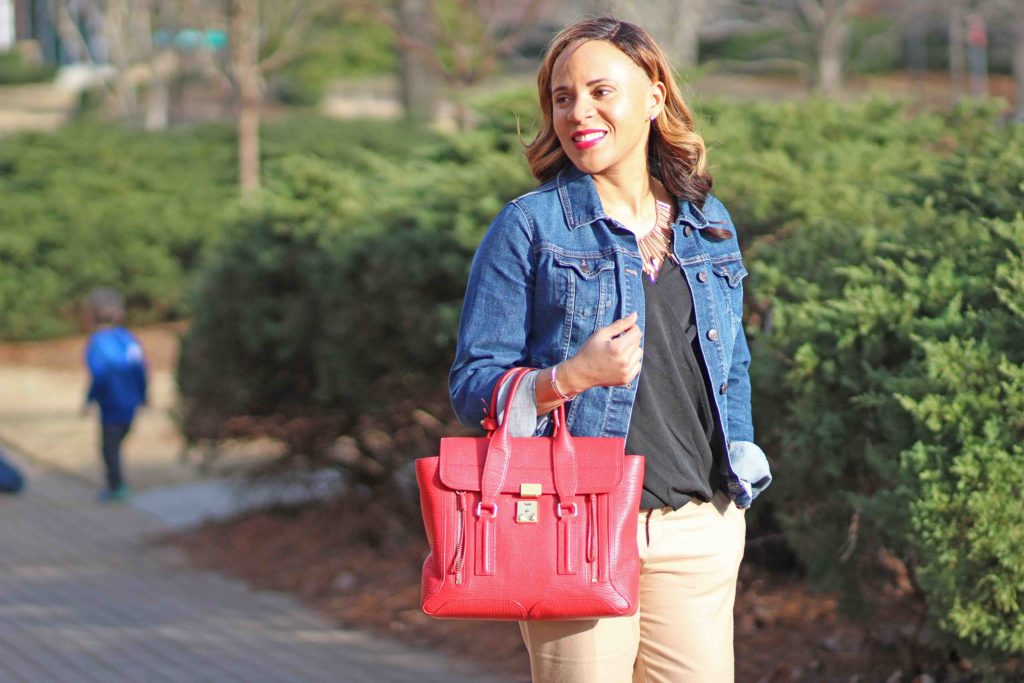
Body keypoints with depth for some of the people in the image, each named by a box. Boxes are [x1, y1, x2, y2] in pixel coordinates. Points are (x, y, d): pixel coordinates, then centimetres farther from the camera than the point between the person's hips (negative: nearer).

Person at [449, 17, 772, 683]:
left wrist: (741, 473, 12)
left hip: (699, 534, 4)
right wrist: (574, 377, -19)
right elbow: (473, 388, -3)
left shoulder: (709, 224, 12)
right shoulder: (529, 227, -2)